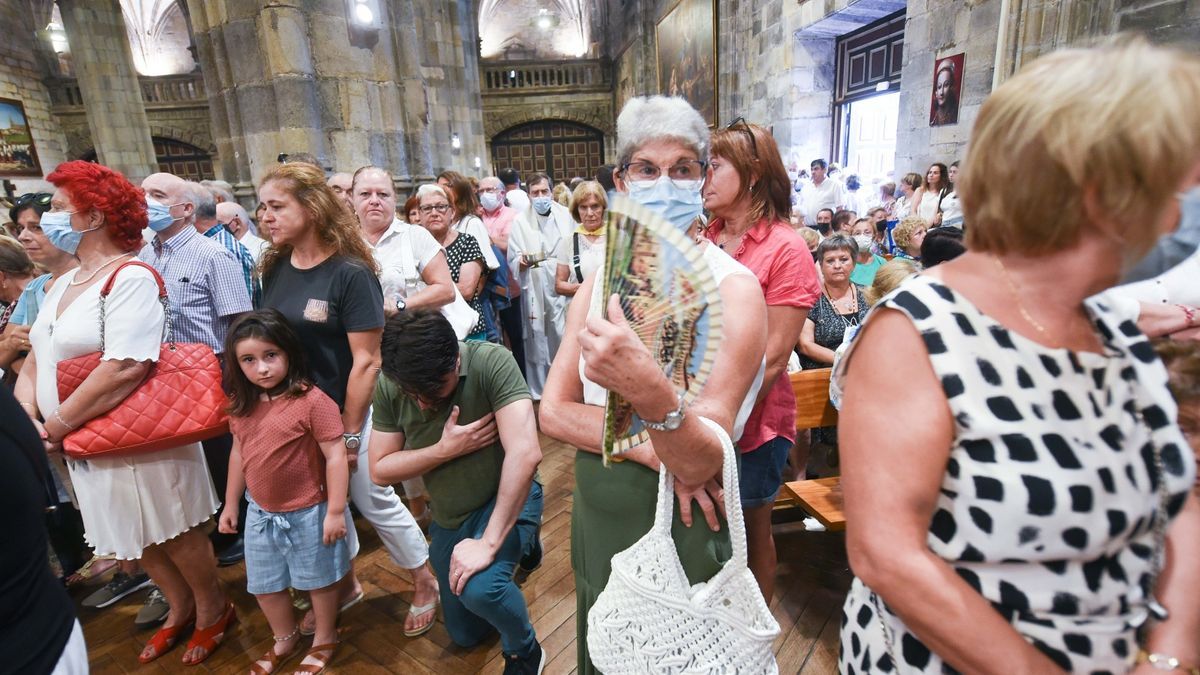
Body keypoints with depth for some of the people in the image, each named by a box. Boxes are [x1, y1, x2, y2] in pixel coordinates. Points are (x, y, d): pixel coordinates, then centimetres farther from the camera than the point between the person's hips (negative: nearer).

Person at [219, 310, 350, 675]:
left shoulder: (312, 400, -25)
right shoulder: (241, 405, -3)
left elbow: (335, 456, -22)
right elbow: (238, 454, 10)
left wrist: (335, 511, -21)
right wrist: (230, 504, 14)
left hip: (308, 513, -6)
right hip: (260, 514, 7)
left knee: (318, 580, 15)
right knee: (263, 585, 23)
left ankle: (324, 640, 39)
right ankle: (285, 639, 48)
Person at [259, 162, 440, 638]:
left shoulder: (350, 273, -18)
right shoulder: (275, 269, 1)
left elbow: (366, 361, -19)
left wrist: (349, 434, -16)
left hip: (343, 414, -6)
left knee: (375, 502, 7)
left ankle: (425, 584, 29)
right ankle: (345, 585, 42)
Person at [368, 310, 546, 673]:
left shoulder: (492, 362, -29)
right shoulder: (388, 387, -15)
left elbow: (525, 453, -36)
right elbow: (380, 470, -9)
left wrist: (488, 542, -35)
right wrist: (447, 449, -24)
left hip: (506, 497, -5)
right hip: (448, 518, 6)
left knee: (480, 587, -35)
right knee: (465, 635, 20)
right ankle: (520, 544, 43)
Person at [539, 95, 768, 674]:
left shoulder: (735, 289, -18)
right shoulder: (602, 280, -1)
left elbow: (703, 463, -25)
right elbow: (553, 411, -6)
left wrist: (653, 396, -45)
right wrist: (653, 448, -20)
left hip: (680, 525, -5)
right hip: (596, 513, 5)